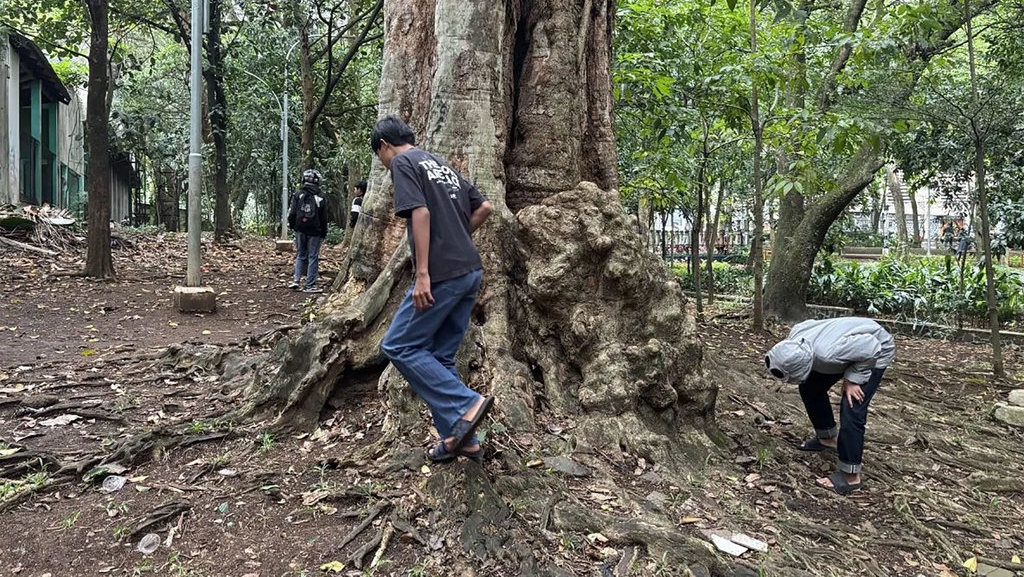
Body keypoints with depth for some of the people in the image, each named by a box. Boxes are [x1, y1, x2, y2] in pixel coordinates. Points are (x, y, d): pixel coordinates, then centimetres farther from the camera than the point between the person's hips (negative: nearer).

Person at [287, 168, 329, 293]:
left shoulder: (298, 195, -3)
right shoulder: (320, 198, -6)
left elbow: (292, 213, -3)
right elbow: (324, 218, -2)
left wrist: (291, 225, 13)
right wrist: (323, 233, 7)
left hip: (300, 230, 2)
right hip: (314, 231, -2)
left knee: (300, 255, 15)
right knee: (313, 257, 3)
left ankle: (296, 280, 7)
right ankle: (309, 285, 3)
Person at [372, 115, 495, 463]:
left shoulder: (403, 162, -2)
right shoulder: (442, 166, 22)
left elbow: (420, 213, -16)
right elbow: (484, 207, 21)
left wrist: (422, 273, -19)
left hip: (442, 275, -9)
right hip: (471, 272, 9)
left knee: (398, 346, 0)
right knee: (441, 356, 13)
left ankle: (467, 404, -7)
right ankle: (461, 438, 14)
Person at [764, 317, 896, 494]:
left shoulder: (827, 353, -44)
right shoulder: (794, 339, -23)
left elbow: (871, 347, -32)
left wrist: (852, 379, -25)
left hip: (876, 350, -8)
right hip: (854, 344, 8)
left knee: (851, 409, -17)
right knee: (810, 388, 8)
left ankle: (851, 476, -8)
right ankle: (828, 438, 28)